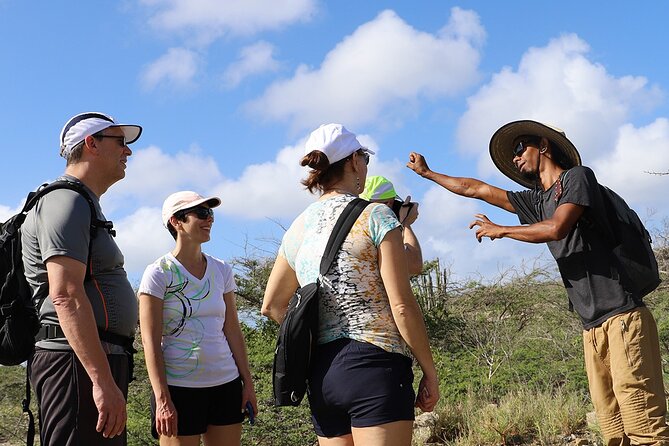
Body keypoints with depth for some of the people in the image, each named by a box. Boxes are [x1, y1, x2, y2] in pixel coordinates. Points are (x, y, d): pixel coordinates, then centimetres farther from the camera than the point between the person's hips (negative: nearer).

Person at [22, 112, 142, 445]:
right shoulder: (66, 200, -9)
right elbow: (65, 296, -21)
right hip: (79, 363, -10)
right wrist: (104, 381, -27)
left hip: (95, 362, 10)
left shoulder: (84, 205, 24)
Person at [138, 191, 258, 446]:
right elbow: (150, 342, -9)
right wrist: (162, 399, -14)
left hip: (226, 384, 5)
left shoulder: (222, 271, 9)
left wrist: (247, 382, 8)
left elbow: (232, 331, 11)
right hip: (179, 387, -4)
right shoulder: (158, 274, -5)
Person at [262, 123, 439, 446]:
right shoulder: (375, 216, -6)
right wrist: (430, 371, -2)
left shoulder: (298, 229, 12)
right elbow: (401, 305, -10)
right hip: (374, 363, -6)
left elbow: (272, 306, 20)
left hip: (320, 371, 7)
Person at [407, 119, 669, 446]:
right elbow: (475, 189, 31)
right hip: (592, 325, 7)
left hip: (622, 315, -7)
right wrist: (426, 172, 40)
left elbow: (557, 228, -15)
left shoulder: (577, 176, 2)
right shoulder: (536, 200, 21)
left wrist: (500, 230, 1)